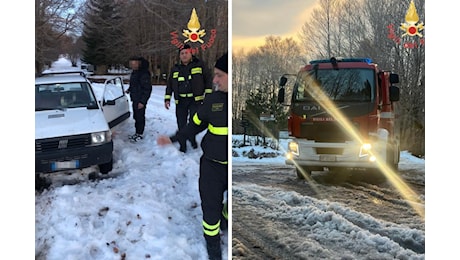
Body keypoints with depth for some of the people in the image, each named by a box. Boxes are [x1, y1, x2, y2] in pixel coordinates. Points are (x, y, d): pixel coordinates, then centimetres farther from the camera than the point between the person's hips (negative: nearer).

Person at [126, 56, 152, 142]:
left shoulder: (144, 74, -20)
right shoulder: (135, 72, 10)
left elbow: (147, 89, -20)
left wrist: (142, 101, -21)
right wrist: (129, 90, 10)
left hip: (140, 100, -10)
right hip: (135, 99, 10)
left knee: (140, 117, -1)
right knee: (136, 116, 16)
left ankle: (140, 134, 9)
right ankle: (137, 133, 27)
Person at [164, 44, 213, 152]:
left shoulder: (199, 64, 3)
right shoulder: (175, 69, 12)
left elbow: (208, 78, 4)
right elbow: (169, 84, 16)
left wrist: (208, 94, -3)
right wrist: (167, 99, 9)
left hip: (195, 99, -3)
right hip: (180, 101, 3)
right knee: (181, 124, 3)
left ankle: (192, 139, 13)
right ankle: (182, 146, 14)